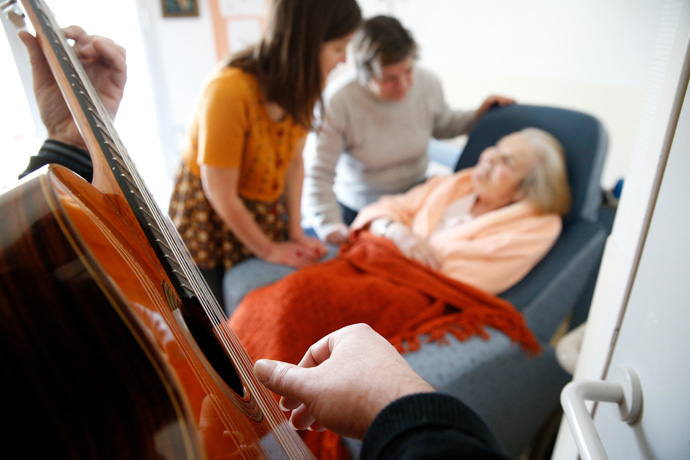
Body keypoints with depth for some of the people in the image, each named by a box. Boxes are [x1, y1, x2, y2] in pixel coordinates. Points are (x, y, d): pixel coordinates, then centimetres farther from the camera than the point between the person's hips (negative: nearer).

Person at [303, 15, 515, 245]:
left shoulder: (428, 84, -12)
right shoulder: (338, 103, -27)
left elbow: (442, 125, 12)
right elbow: (317, 173, -27)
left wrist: (478, 115, -3)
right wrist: (332, 228, -37)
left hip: (415, 200, 4)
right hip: (355, 210, -3)